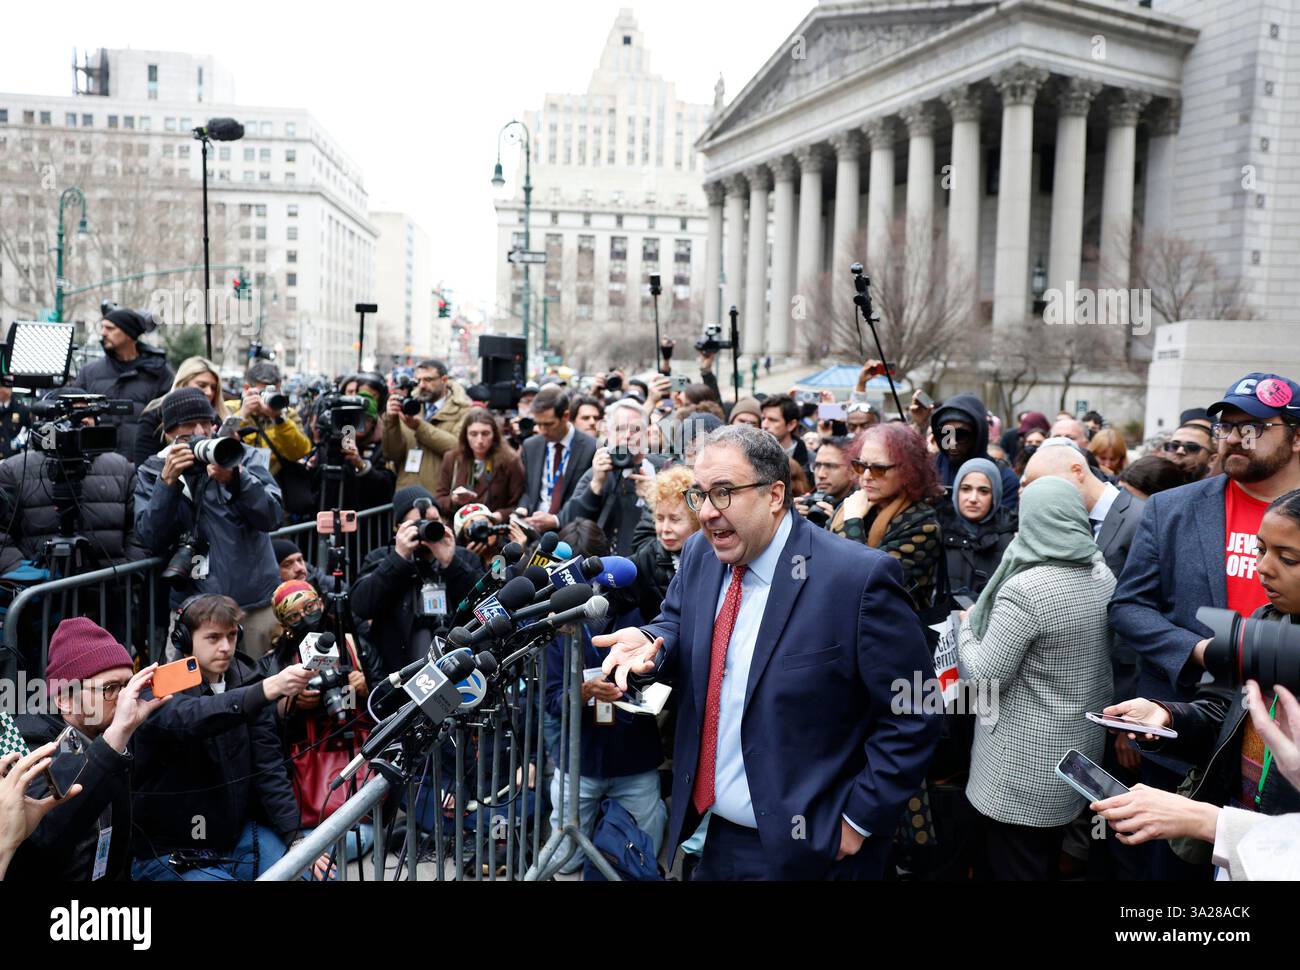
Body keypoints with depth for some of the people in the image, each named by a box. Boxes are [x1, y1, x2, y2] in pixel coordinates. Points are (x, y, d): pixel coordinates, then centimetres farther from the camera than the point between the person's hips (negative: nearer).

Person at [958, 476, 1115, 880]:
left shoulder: (1024, 590, -26)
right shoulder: (1104, 576, -1)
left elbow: (986, 677, -21)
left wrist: (967, 627, -3)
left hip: (1026, 764, -8)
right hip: (1082, 745, 8)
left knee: (1016, 866, 9)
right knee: (1048, 858, 25)